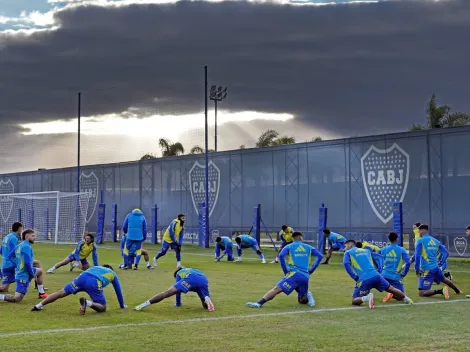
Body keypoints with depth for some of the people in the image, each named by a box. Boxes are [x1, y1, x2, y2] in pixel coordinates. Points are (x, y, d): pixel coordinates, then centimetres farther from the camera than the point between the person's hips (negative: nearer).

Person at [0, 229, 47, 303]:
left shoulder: (19, 246, 6)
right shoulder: (27, 246, -19)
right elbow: (27, 263, -25)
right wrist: (32, 273, -10)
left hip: (19, 273, 10)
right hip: (24, 276, -10)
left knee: (40, 271, 31)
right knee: (17, 299, -10)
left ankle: (41, 293, 35)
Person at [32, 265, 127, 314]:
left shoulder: (96, 267, 44)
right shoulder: (113, 273, 34)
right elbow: (118, 291, 38)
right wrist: (122, 305, 51)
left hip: (82, 277, 4)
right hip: (94, 283, -4)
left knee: (61, 293, 13)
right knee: (103, 308, 3)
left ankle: (39, 306, 4)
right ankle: (87, 302, -26)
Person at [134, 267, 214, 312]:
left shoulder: (179, 273, 36)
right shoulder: (193, 270, 48)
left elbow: (178, 289, 32)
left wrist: (178, 304, 43)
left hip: (190, 279, -4)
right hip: (204, 280, 4)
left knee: (166, 293, -5)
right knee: (205, 305, 16)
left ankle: (144, 305, -17)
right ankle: (207, 299, -21)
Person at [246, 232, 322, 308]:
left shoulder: (289, 247, 11)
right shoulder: (309, 247, 19)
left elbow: (281, 256, -6)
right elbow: (320, 256, 9)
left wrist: (286, 271, -2)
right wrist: (310, 271, 10)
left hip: (294, 274, -3)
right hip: (305, 277, 3)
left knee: (277, 289, -16)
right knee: (302, 301, 20)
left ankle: (259, 303, -32)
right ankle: (307, 294, -9)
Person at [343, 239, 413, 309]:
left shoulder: (348, 253, 11)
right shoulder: (366, 250, 25)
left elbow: (346, 264, -6)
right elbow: (378, 257, 20)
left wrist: (355, 278, -6)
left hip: (363, 280, -4)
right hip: (376, 276, 4)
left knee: (354, 301, 4)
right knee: (390, 289, 26)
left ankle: (366, 298, -23)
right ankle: (407, 299, 29)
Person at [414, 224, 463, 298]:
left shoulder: (420, 241, -7)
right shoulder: (435, 241, 9)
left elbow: (417, 256, -16)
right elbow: (446, 253, 13)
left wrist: (417, 269, -7)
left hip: (427, 270, -7)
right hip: (436, 268, 7)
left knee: (421, 293, -8)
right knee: (444, 279, 39)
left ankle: (441, 290, -24)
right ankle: (458, 291, 57)